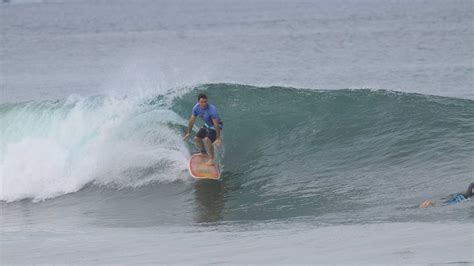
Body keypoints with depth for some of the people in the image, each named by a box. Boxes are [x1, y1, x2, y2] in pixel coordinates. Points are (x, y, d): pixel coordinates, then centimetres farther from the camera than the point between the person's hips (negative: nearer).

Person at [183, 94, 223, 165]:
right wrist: (188, 133, 1)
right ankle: (203, 153, 38)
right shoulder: (196, 108, -17)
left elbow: (216, 125, -32)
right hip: (207, 125, 7)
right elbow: (192, 120, -4)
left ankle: (211, 159, -15)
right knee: (197, 138, 10)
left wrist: (218, 138, -30)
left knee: (207, 139, -27)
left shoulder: (212, 110, -36)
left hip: (216, 126, -7)